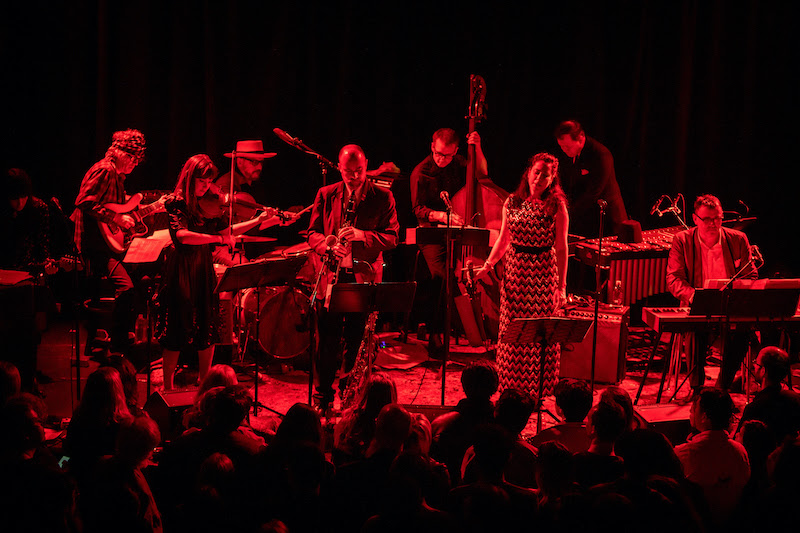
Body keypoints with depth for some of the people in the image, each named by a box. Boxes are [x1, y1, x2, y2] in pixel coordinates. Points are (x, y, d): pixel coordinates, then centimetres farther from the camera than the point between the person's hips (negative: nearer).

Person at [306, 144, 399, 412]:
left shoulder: (383, 198, 2)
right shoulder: (326, 195, 8)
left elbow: (391, 238, -3)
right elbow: (313, 233, 9)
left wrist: (361, 235, -19)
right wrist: (327, 245, -13)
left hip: (364, 279, -1)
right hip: (331, 278, 1)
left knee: (356, 344, 4)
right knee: (328, 342, 4)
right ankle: (323, 399, 17)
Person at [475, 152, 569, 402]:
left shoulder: (556, 206, -6)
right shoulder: (512, 203, 3)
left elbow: (561, 248, -6)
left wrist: (561, 287, -9)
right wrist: (487, 266, 3)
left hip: (543, 275, -3)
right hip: (515, 274, 3)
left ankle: (536, 393, 13)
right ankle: (512, 389, 22)